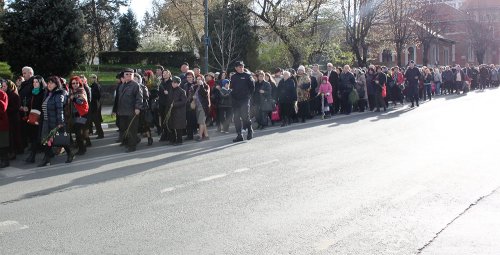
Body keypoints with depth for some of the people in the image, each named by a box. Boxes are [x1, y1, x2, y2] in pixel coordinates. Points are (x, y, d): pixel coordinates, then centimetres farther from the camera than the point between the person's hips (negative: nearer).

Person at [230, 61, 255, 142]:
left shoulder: (247, 76, 1)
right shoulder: (233, 77, 12)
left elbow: (252, 86, 1)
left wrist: (249, 94, -1)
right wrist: (233, 95, 8)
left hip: (245, 100, -4)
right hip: (235, 100, 4)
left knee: (245, 116, -11)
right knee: (236, 118, 4)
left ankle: (250, 130, 12)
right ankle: (239, 135, 11)